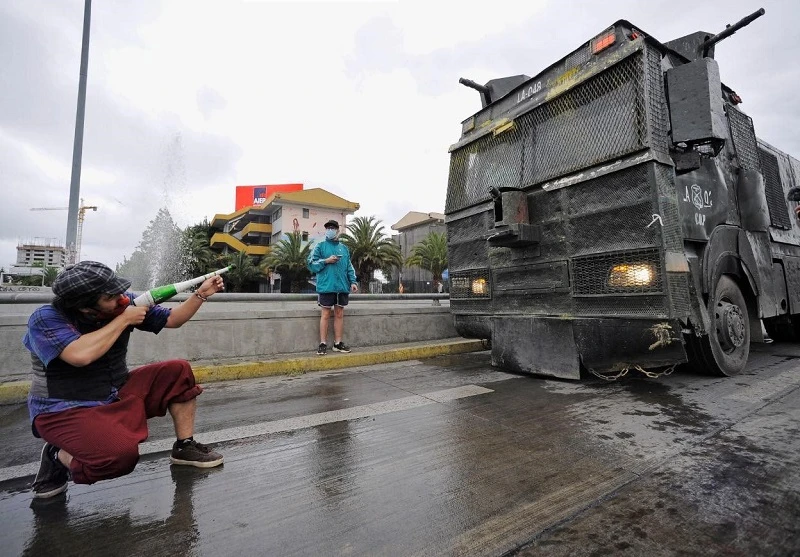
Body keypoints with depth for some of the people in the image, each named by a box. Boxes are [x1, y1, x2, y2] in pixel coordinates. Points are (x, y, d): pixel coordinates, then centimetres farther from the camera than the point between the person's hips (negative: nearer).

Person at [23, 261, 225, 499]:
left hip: (118, 396, 6)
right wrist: (123, 320, -26)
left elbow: (172, 319, 4)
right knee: (121, 455, -31)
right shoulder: (45, 319, -19)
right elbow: (80, 355, -38)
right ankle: (58, 455, 2)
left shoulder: (124, 303, -5)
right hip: (66, 410, -6)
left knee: (178, 371, -7)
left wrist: (201, 293, -9)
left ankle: (184, 447, 4)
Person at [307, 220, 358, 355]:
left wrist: (353, 282, 4)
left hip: (342, 286, 4)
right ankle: (323, 344, 6)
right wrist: (326, 261, -12)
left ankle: (338, 343, 15)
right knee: (326, 314, -1)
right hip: (326, 286, -4)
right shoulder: (320, 246, 5)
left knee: (339, 314, 7)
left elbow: (349, 267, 16)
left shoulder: (344, 248, 17)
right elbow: (311, 264, 0)